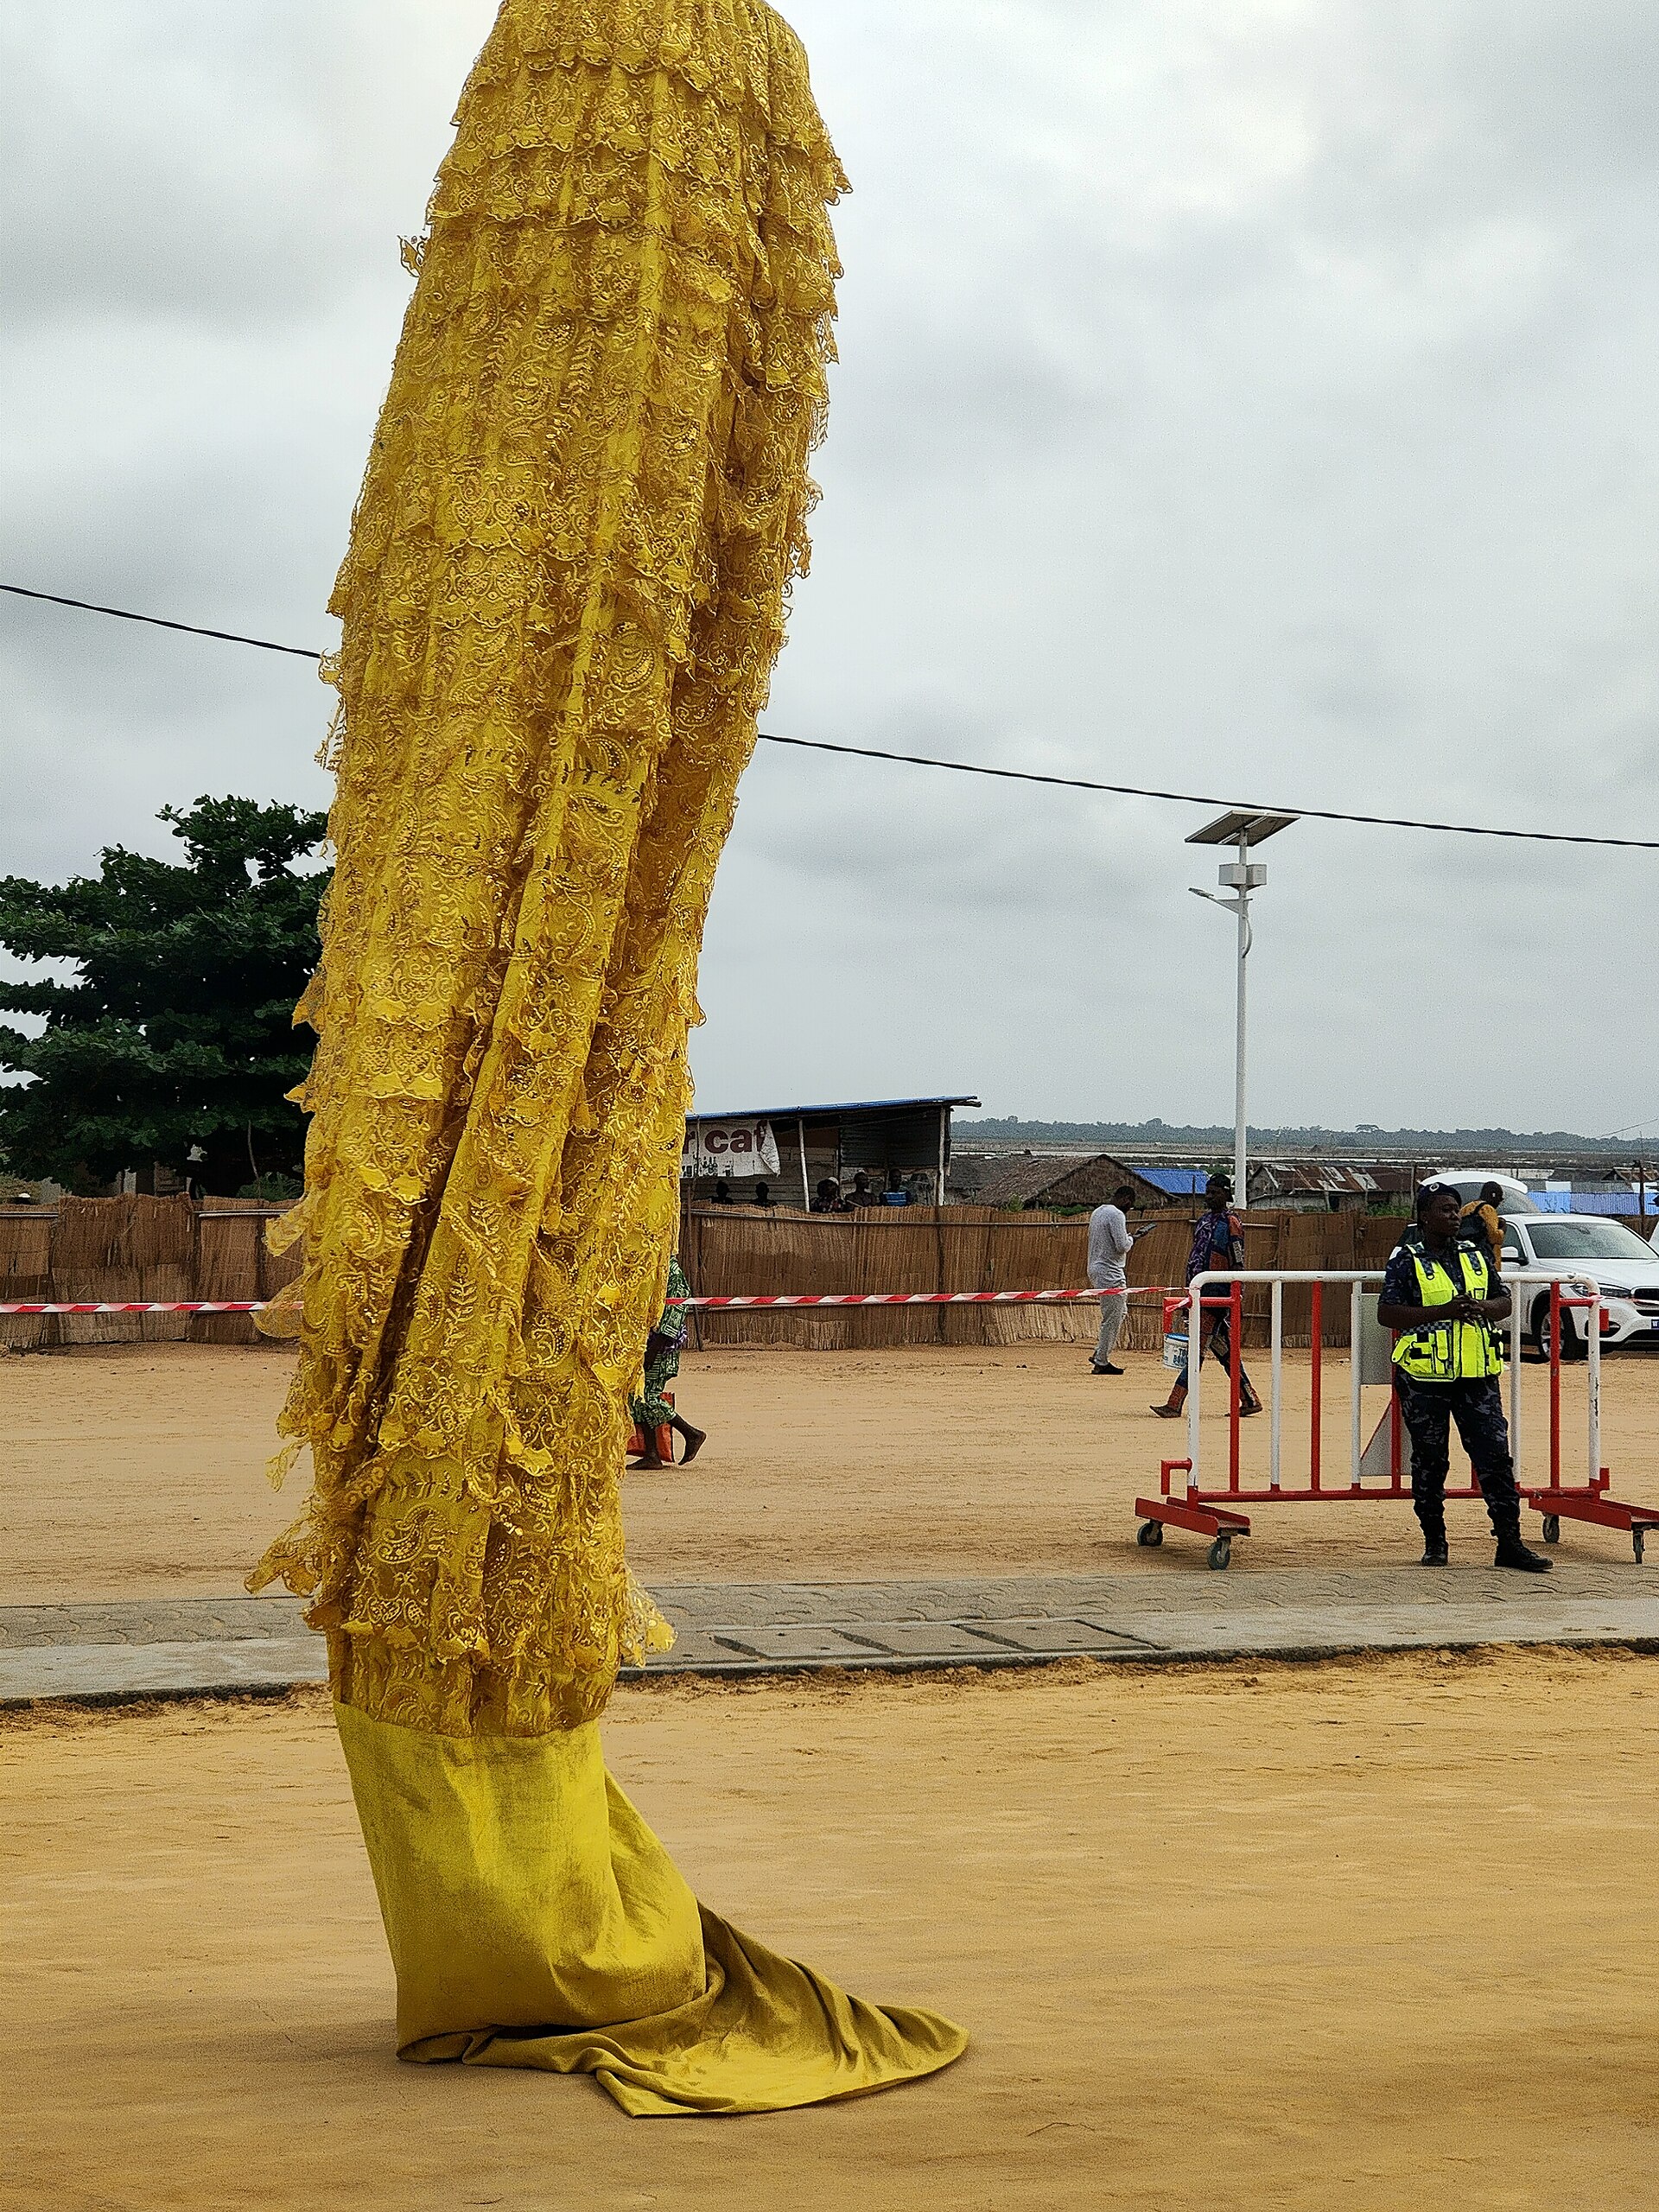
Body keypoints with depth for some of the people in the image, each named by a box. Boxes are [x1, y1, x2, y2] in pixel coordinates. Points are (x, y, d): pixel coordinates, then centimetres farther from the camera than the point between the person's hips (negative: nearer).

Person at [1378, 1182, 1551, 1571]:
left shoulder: (1476, 1255, 13)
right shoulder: (1406, 1260, -2)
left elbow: (1504, 1303, 16)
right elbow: (1387, 1313, -11)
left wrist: (1481, 1308, -8)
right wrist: (1444, 1311, -18)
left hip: (1477, 1374, 3)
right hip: (1424, 1378, -3)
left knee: (1495, 1455, -2)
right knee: (1429, 1460, 6)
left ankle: (1509, 1543, 0)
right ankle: (1434, 1542, 18)